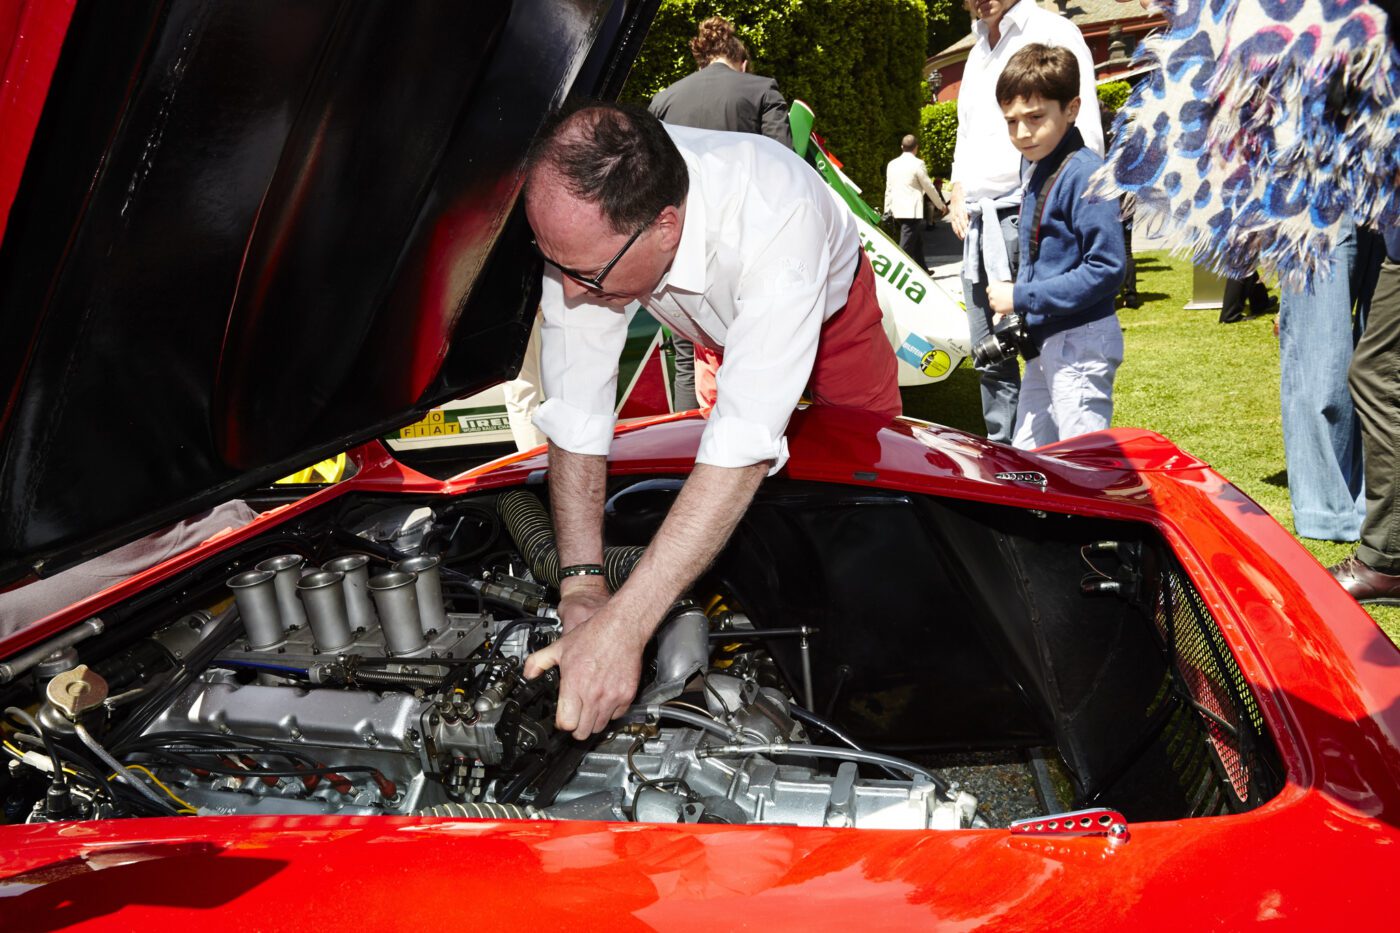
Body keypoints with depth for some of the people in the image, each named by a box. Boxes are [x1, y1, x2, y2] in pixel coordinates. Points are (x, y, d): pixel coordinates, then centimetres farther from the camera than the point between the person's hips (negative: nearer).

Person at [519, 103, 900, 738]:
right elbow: (575, 408, -32)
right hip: (718, 328, 3)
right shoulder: (583, 217, -39)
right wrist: (582, 583, -39)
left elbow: (746, 441, -56)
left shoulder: (777, 217, -52)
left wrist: (622, 626, -59)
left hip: (827, 305, -3)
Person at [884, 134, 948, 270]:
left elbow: (888, 189, 12)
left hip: (897, 209, 7)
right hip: (912, 210, -7)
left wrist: (887, 209, 18)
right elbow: (929, 187, -5)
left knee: (917, 240, 21)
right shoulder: (917, 164, -10)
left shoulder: (892, 164, 8)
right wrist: (941, 205, 7)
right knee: (906, 244, -7)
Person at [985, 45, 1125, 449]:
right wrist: (1014, 305, 7)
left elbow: (1107, 268, -22)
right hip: (1044, 342, 10)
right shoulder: (1034, 167, 9)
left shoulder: (1086, 175, -18)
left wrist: (1022, 298, -19)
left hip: (1080, 344, -10)